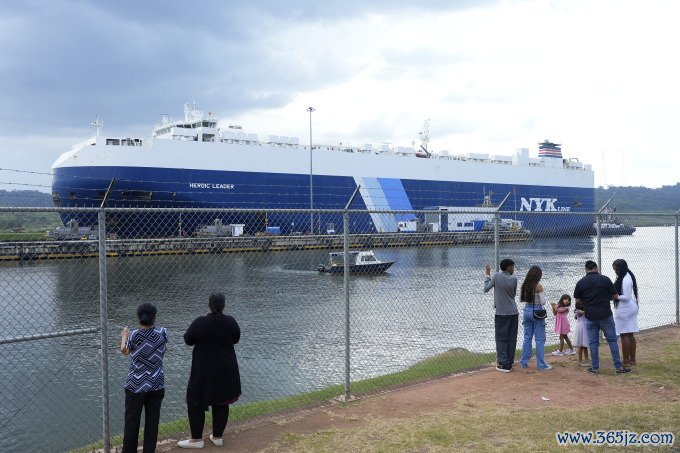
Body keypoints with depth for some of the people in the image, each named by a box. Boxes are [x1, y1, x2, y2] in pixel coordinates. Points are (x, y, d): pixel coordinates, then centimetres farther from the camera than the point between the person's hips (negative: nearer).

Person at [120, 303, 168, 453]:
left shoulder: (134, 335, -13)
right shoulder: (162, 333, -10)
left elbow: (124, 351, 6)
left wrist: (124, 336, 24)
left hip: (136, 385, -1)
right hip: (156, 385, 1)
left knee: (132, 420, 12)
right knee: (152, 421, 11)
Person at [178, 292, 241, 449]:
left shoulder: (200, 323, -21)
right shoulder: (230, 322, -9)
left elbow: (188, 340, -8)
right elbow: (236, 339, 6)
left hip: (204, 370, -4)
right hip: (226, 370, 4)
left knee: (196, 402, 10)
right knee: (221, 402, 17)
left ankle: (196, 439, 16)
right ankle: (217, 437, 26)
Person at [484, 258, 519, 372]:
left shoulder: (496, 276, -9)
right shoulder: (514, 279, -2)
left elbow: (486, 289, 1)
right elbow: (514, 294, 12)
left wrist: (487, 275, 12)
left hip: (501, 313, -3)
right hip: (513, 312, 3)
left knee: (501, 339, 1)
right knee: (511, 339, 9)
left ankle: (504, 364, -3)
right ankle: (509, 362, 14)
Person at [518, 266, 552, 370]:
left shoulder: (524, 285, 2)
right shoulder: (538, 286, -16)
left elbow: (521, 299, 11)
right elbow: (543, 302, -17)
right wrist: (542, 294, 1)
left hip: (527, 310, 6)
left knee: (527, 338, 15)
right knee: (540, 340, 2)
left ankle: (524, 362, 18)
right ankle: (541, 364, 6)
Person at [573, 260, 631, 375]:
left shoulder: (581, 282, -2)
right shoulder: (605, 279, -6)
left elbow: (577, 301, 4)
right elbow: (615, 296, 1)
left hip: (590, 317, 1)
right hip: (605, 316, -1)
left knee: (593, 342, 9)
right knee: (612, 340, 7)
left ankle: (595, 367, 12)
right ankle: (618, 367, 8)